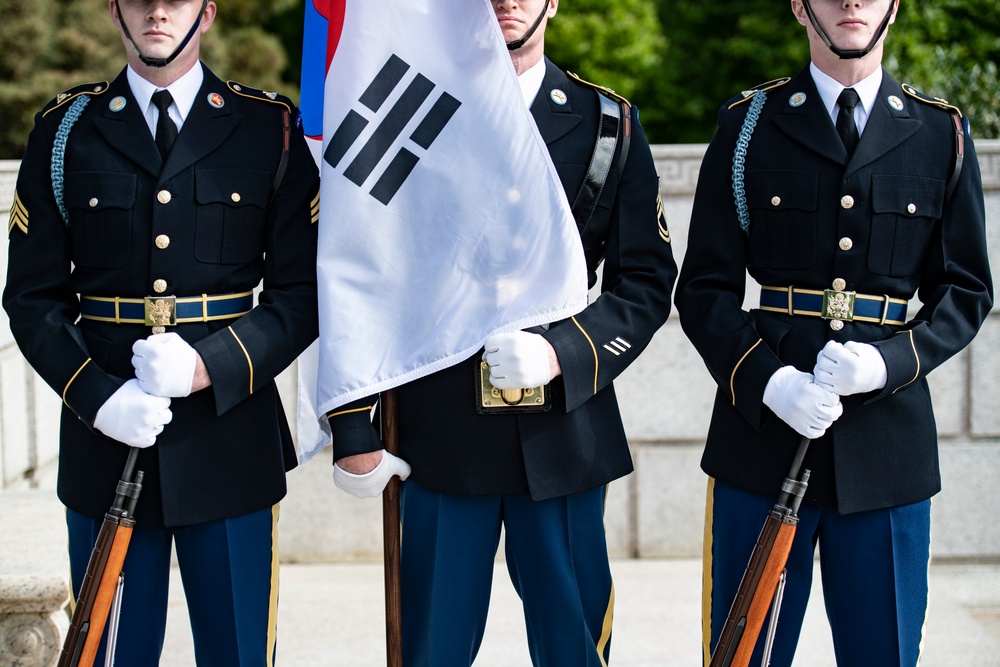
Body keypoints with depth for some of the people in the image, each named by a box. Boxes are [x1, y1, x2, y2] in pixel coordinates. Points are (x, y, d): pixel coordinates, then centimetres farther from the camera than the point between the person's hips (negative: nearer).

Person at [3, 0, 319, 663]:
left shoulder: (270, 128, 4)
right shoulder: (66, 129, 7)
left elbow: (303, 293, 1)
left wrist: (210, 366, -14)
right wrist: (96, 397, -12)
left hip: (231, 432, 0)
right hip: (104, 443, 1)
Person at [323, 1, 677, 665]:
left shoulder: (609, 124, 7)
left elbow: (649, 280, 4)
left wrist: (563, 352, -14)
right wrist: (354, 431, -2)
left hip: (565, 433, 1)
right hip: (440, 435, -1)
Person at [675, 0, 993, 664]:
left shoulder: (943, 134, 9)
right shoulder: (749, 124, 6)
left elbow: (967, 291, 9)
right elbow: (705, 289, 3)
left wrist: (890, 361, -10)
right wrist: (768, 379, -14)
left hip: (887, 442, 1)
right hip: (762, 437, -1)